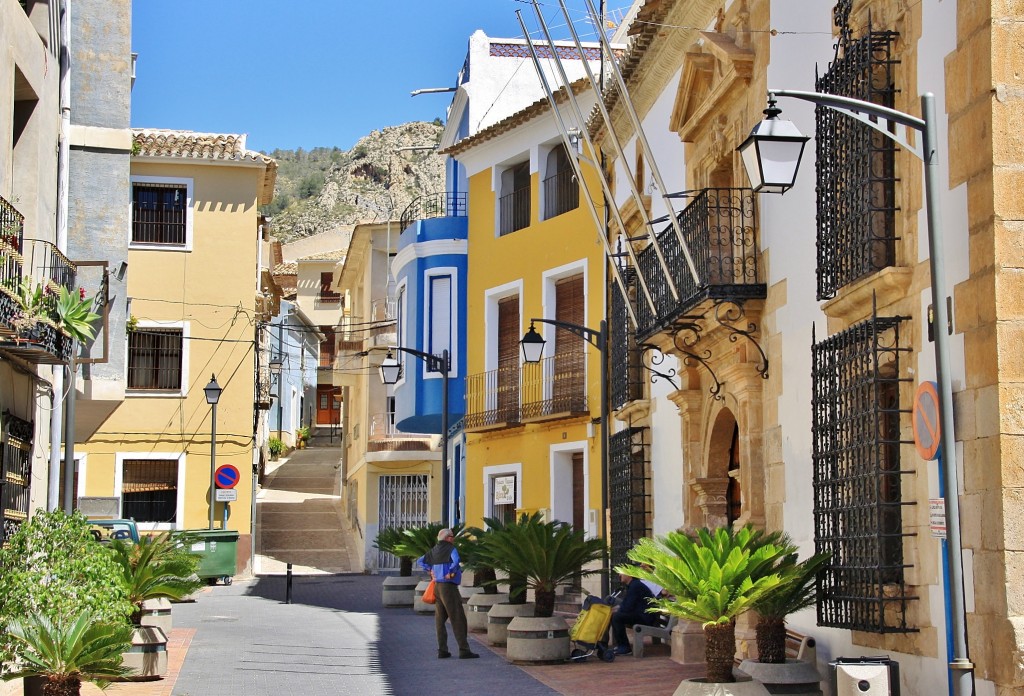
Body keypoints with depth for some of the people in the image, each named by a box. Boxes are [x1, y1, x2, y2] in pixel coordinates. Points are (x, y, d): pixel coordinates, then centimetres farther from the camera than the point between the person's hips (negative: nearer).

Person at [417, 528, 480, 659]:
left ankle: (442, 650, 10)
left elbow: (420, 561, 23)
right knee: (458, 619, -5)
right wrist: (451, 573, -17)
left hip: (437, 586, 8)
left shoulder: (434, 550, 12)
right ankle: (464, 650, -7)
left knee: (440, 619, 10)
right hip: (449, 586, -8)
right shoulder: (451, 549, -11)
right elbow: (455, 561, -31)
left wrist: (430, 570, 14)